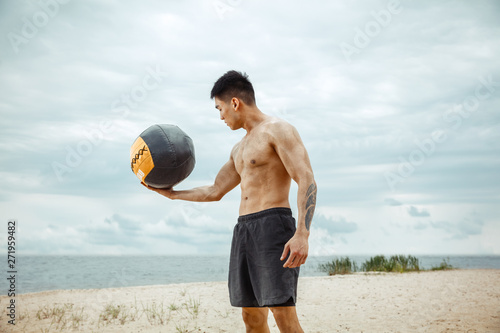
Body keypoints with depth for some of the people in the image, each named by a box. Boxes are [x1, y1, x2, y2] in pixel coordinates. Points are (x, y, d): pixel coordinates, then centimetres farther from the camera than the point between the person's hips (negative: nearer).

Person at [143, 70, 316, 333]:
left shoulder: (277, 130, -4)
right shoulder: (239, 149, 24)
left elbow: (307, 181, -14)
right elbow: (215, 192, 32)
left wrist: (302, 233, -25)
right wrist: (173, 194, 29)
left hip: (272, 225, -9)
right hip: (243, 229, 9)